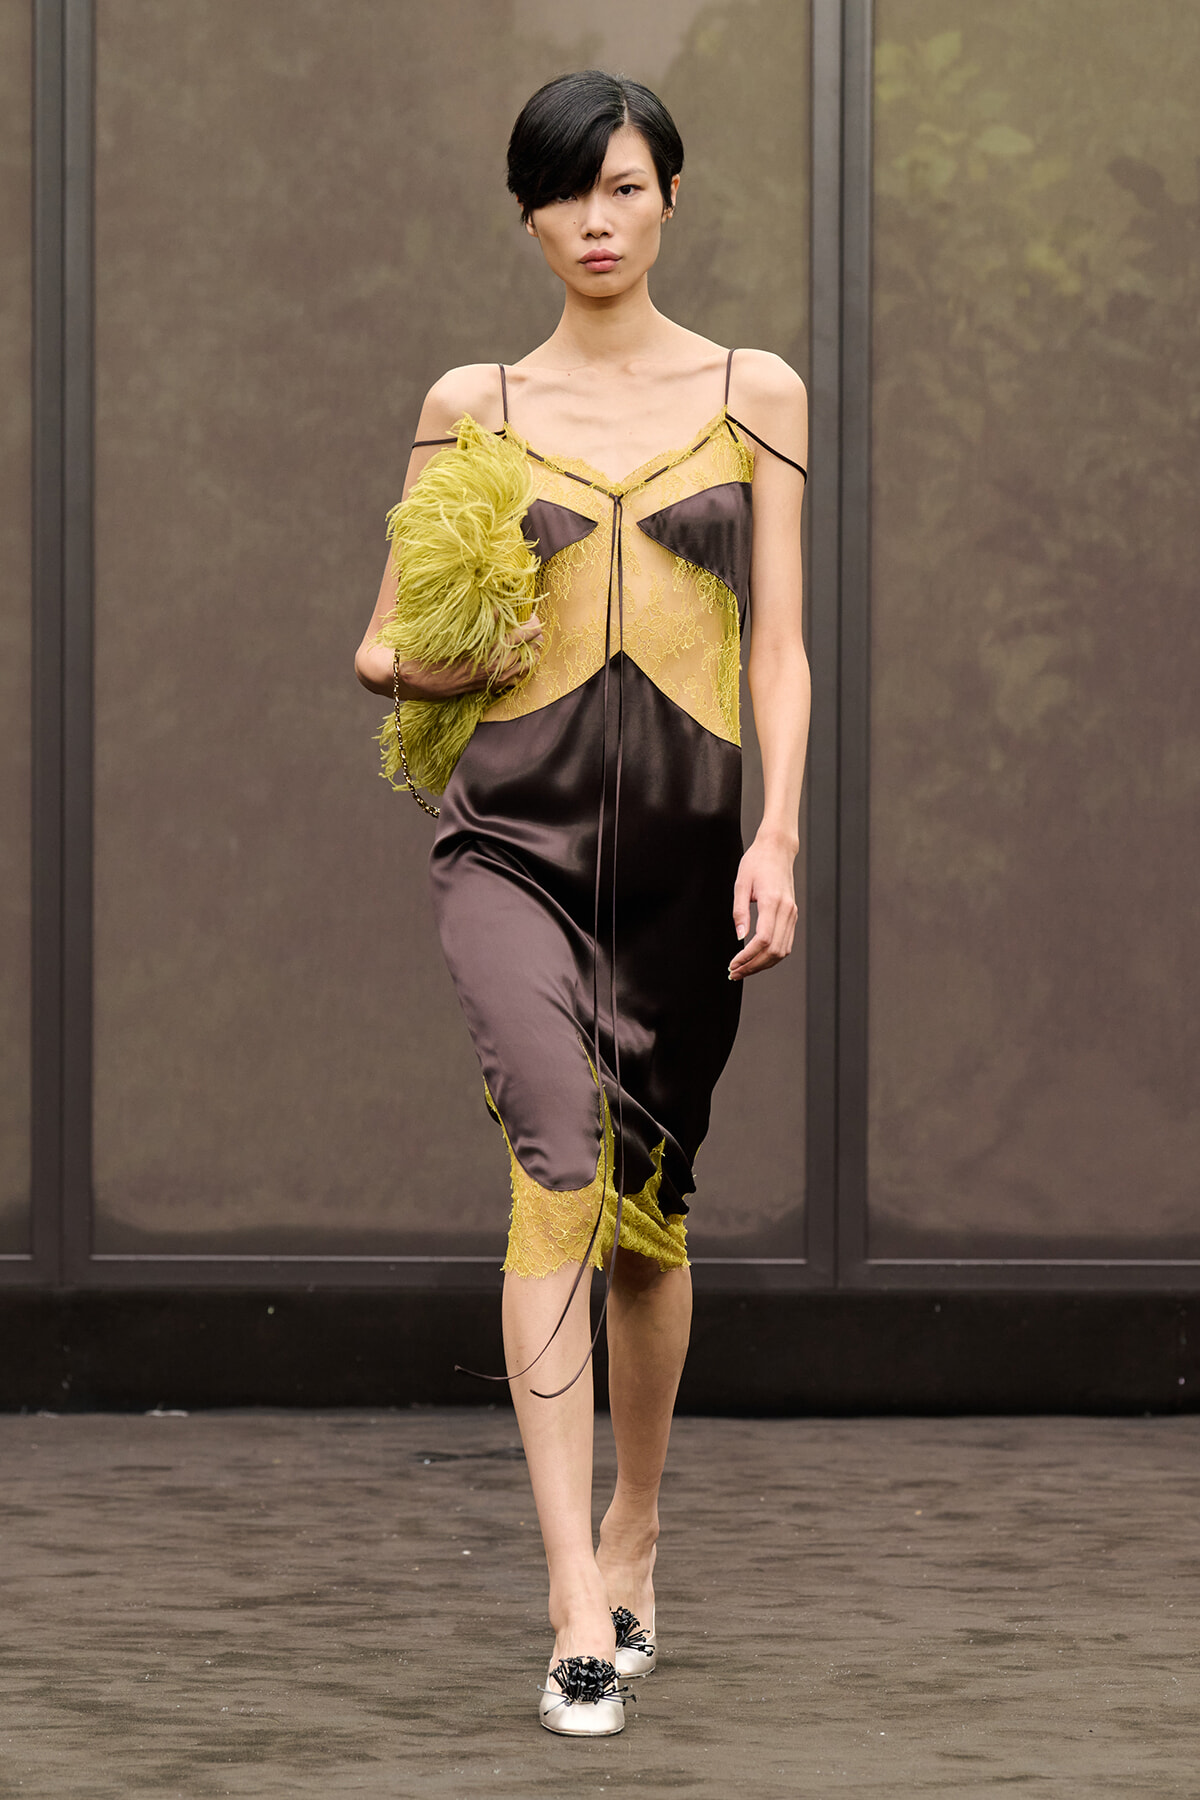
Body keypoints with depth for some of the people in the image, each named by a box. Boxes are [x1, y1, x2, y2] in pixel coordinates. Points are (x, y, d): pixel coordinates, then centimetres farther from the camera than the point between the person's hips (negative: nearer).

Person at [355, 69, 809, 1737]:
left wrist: (777, 841, -9)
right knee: (563, 1155, -22)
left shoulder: (754, 394, 7)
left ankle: (632, 1532, 35)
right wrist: (437, 665, -9)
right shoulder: (472, 404, 8)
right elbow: (384, 645, 14)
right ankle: (577, 1598, -26)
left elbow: (781, 648, 3)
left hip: (687, 838, 1)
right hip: (516, 831, -1)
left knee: (650, 1199, 10)